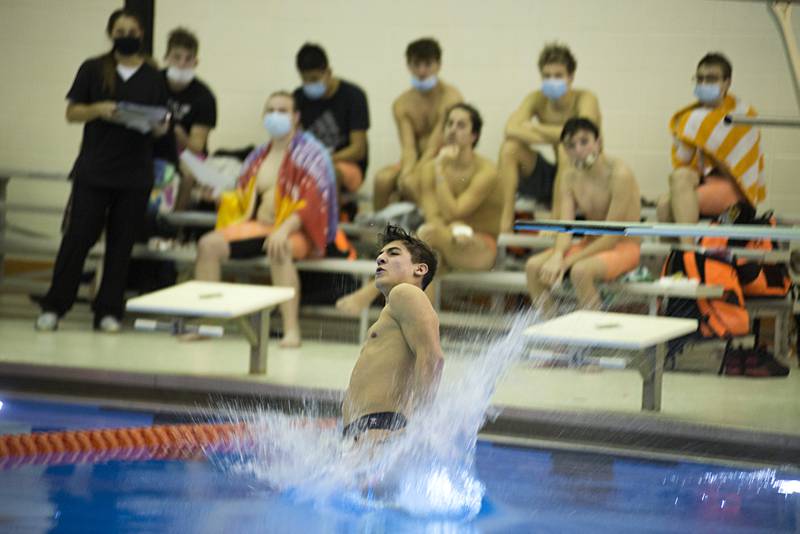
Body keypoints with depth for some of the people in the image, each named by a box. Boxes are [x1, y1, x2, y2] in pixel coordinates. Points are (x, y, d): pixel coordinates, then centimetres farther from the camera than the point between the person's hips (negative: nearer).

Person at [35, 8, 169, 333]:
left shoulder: (153, 78, 9)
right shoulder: (93, 70, 5)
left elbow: (161, 124, 13)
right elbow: (71, 113, 4)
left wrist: (160, 127, -9)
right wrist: (98, 109, -14)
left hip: (135, 175, 2)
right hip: (94, 169, -2)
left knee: (121, 243, 3)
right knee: (78, 236, -5)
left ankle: (108, 311, 10)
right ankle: (54, 307, 2)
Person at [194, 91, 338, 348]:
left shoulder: (309, 151, -2)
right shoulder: (258, 156, 17)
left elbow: (313, 201, -14)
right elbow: (242, 199, 23)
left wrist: (284, 230, -28)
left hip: (296, 232, -6)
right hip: (257, 227, 6)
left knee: (278, 250, -41)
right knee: (209, 244, -16)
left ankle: (291, 329, -44)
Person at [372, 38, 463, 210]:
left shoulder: (450, 98, -10)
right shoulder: (402, 104, 4)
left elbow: (435, 146, -16)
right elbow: (408, 148, -7)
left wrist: (413, 175, -26)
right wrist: (406, 172, -28)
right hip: (417, 161, 4)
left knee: (411, 183, -34)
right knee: (383, 178, -26)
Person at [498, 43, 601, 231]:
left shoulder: (585, 99, -15)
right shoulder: (537, 99, -4)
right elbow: (511, 129, -21)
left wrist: (536, 127, -22)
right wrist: (554, 137, -33)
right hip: (553, 176, 4)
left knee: (566, 149, -34)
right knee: (510, 147, -15)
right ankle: (506, 220, -20)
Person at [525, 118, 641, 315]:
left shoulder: (619, 175, -20)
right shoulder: (571, 177, 2)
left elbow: (611, 237, -21)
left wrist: (568, 261, -23)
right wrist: (557, 256, -27)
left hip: (624, 248, -7)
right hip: (591, 245, 7)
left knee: (580, 271, -35)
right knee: (533, 266, -12)